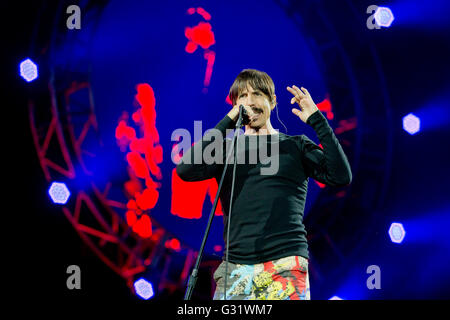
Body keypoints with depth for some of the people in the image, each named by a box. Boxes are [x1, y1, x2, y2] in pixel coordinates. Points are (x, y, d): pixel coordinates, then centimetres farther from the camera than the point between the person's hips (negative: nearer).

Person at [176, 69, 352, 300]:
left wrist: (317, 120, -5)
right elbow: (185, 170, -3)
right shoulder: (227, 148, 16)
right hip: (235, 268, 1)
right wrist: (228, 122, -5)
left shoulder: (295, 146, 13)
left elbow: (341, 177, 0)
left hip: (286, 265, -1)